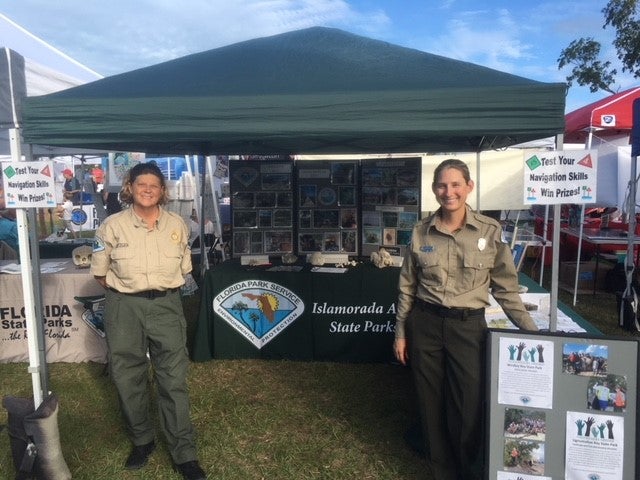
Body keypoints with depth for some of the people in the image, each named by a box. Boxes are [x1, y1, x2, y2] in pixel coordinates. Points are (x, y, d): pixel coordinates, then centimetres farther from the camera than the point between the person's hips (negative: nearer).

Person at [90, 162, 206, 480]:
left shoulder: (177, 225, 3)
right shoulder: (113, 225, -3)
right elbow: (100, 271, 5)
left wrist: (162, 287, 10)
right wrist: (124, 290, 6)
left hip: (167, 305, 1)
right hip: (124, 307, 0)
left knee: (174, 380, 1)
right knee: (128, 378, 11)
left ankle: (184, 454, 12)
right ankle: (141, 442, 34)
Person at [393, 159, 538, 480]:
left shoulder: (490, 231, -5)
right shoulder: (421, 232, 0)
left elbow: (505, 287, 2)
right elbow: (407, 287, 6)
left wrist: (532, 330, -2)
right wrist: (400, 333, 6)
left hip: (468, 326, -1)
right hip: (425, 324, 2)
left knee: (468, 408, 6)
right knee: (432, 405, 13)